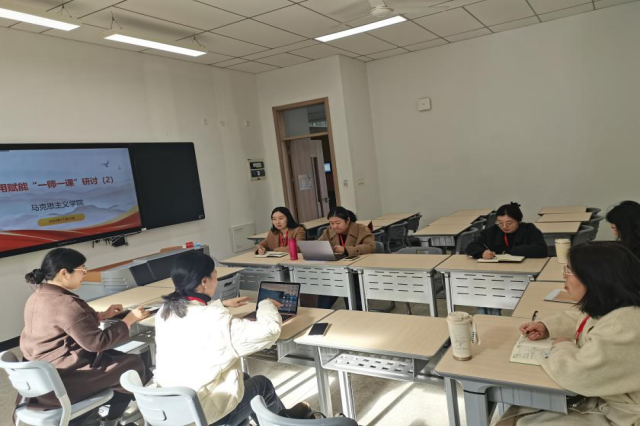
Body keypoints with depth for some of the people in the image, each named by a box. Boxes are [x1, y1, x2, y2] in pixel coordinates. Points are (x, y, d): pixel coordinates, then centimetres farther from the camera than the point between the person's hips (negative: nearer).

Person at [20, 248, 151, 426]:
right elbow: (97, 342, -24)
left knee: (116, 358, 19)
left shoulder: (37, 296, 5)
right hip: (62, 379, -10)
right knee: (135, 364, 3)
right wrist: (129, 319, -14)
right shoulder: (64, 303, -26)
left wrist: (103, 315, 13)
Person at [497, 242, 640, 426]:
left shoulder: (624, 326, -34)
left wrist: (563, 347, -14)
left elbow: (577, 373, -36)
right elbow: (581, 319, 21)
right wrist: (547, 327, 4)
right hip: (596, 397, 9)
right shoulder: (607, 306, -1)